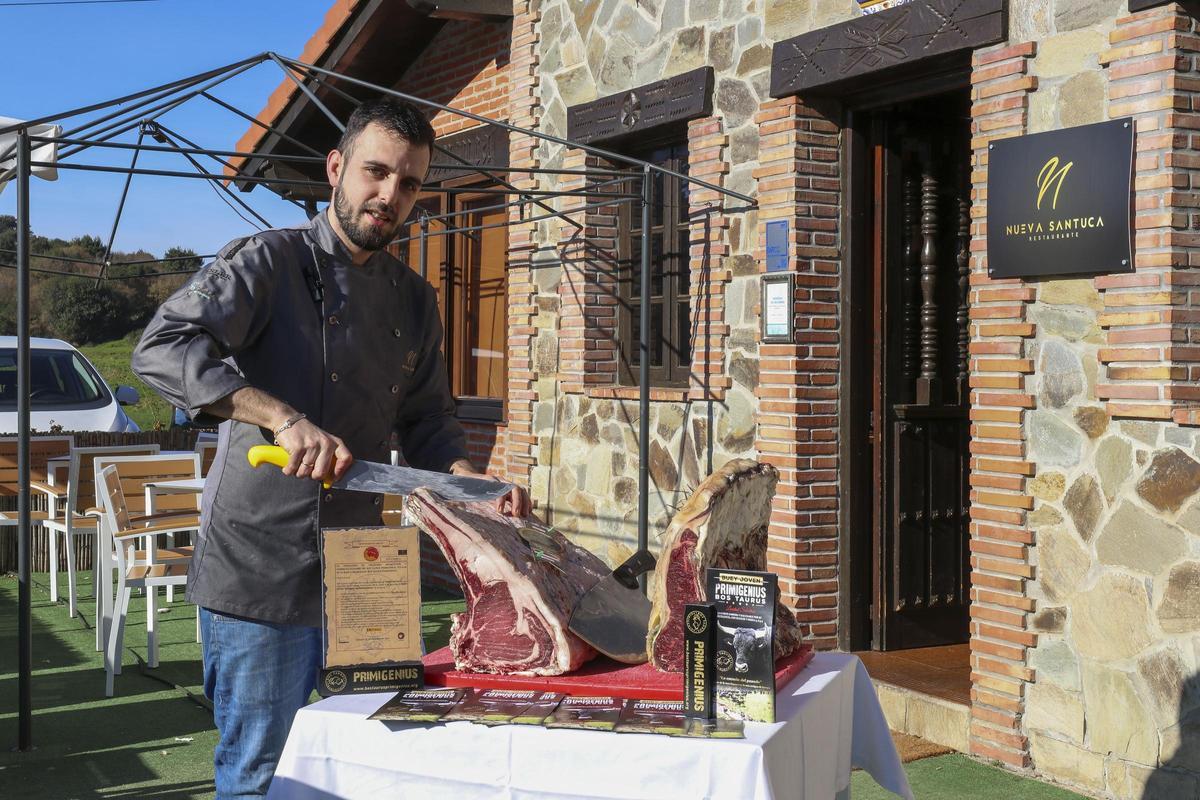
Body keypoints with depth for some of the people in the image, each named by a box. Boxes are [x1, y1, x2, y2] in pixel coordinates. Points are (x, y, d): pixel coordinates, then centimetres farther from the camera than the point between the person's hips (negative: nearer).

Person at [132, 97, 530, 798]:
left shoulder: (415, 301, 12)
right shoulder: (270, 261, -8)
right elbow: (163, 348, -21)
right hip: (261, 575, -6)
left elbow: (427, 421, 18)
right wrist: (284, 418, -32)